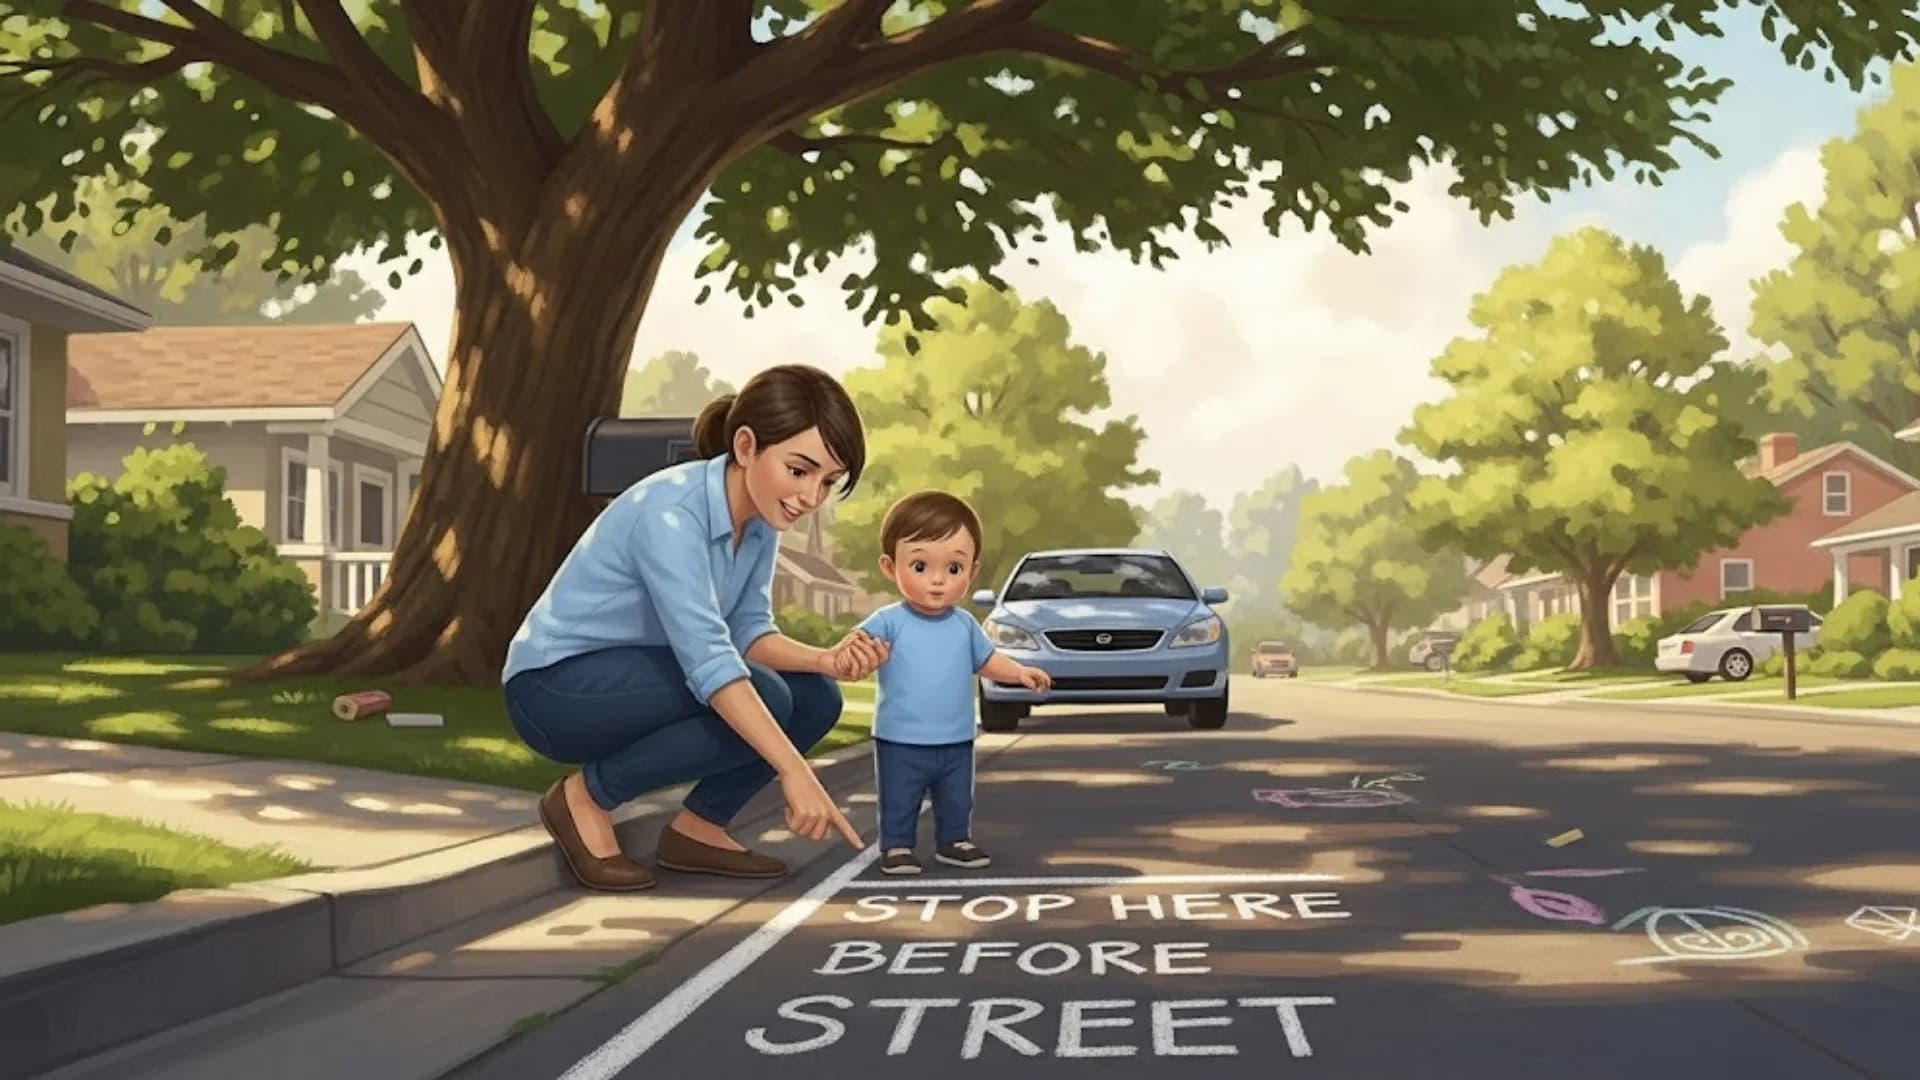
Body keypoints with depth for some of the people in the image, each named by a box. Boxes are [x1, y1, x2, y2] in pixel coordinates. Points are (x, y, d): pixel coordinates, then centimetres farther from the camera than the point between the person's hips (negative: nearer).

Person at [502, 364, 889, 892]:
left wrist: (825, 659, -22)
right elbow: (708, 659, -38)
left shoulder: (761, 516, -4)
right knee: (763, 700, -27)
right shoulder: (672, 512, -30)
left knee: (816, 698, -6)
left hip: (636, 680, 8)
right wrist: (795, 772, -43)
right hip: (555, 687, -8)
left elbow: (747, 631, -3)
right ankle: (586, 797, -10)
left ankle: (697, 827, 6)